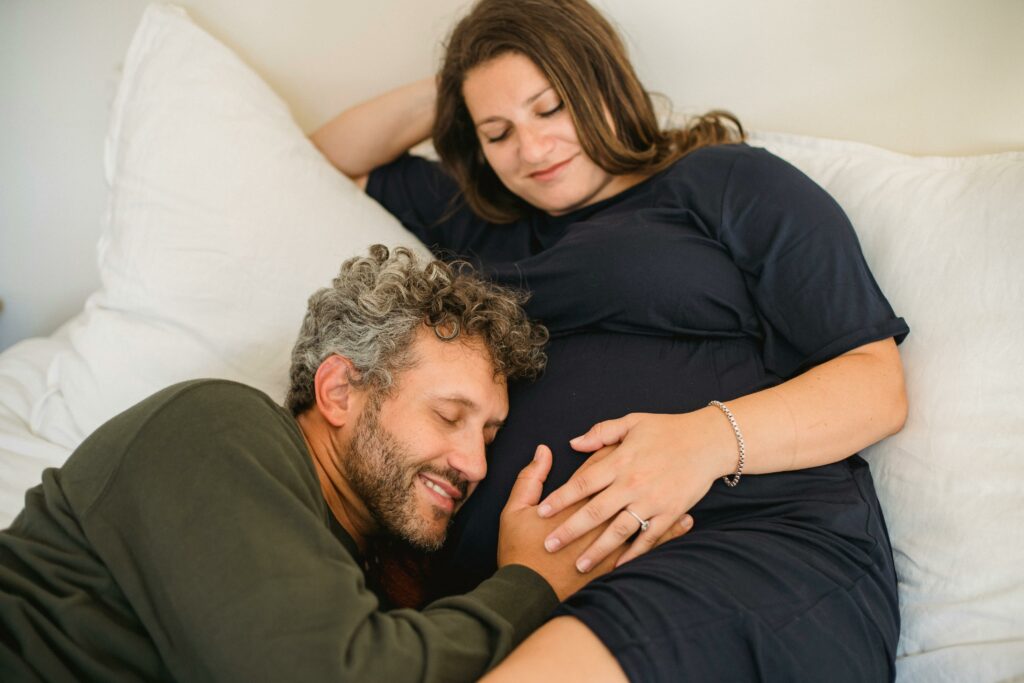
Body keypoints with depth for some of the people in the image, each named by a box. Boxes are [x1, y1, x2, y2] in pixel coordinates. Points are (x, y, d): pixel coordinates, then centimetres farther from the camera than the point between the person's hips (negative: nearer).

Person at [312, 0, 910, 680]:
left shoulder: (730, 182, 13)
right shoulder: (489, 228, 28)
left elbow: (878, 382, 3)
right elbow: (336, 159, 41)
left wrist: (711, 437, -16)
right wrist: (443, 90, 25)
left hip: (764, 549, -3)